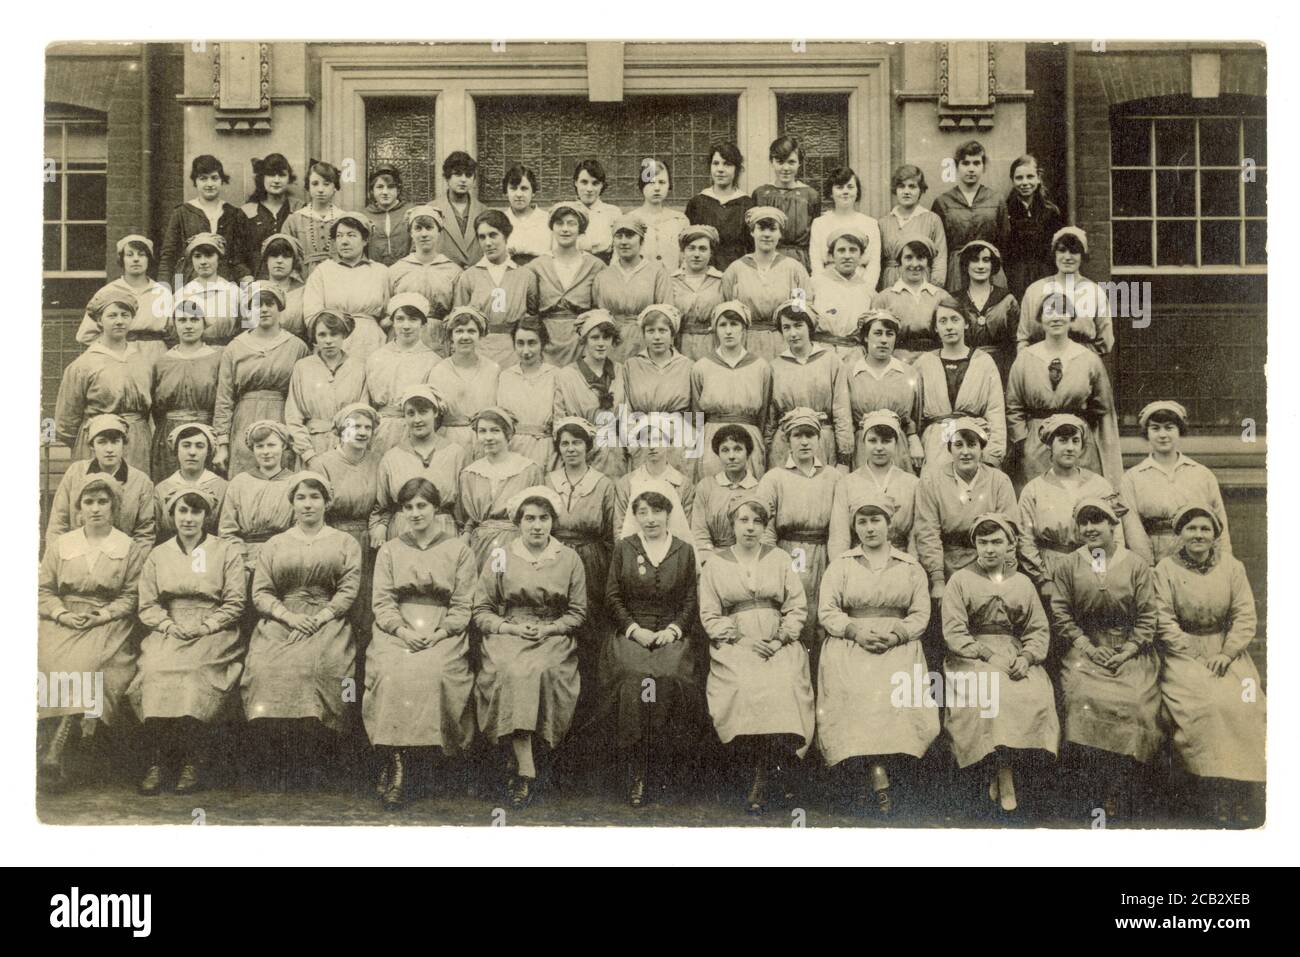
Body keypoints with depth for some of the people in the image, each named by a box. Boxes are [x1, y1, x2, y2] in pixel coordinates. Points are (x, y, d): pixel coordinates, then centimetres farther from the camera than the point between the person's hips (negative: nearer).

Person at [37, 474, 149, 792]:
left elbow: (130, 596, 3)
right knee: (50, 661, -29)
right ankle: (51, 753, -22)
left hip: (107, 623, -2)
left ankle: (54, 753, -28)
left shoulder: (131, 549, 9)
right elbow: (43, 590, 11)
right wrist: (62, 613, -7)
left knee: (85, 662, -32)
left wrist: (104, 615, -13)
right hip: (63, 621, 2)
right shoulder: (59, 545, 17)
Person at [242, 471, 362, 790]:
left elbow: (349, 590, 4)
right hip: (280, 622, 2)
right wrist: (290, 616, -8)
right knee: (267, 667, -28)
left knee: (320, 665, -32)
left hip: (328, 621, -2)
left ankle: (318, 760, -22)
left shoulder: (345, 543, 15)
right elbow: (260, 592, 10)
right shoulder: (274, 545, 21)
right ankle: (283, 763, -19)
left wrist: (319, 619, -11)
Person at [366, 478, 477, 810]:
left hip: (443, 634, -1)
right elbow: (382, 602, 8)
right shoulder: (389, 551, 19)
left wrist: (438, 634, -12)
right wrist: (403, 631, -11)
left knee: (434, 672, -32)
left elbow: (463, 605, 6)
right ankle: (397, 765, -27)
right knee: (393, 672, -30)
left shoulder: (458, 550, 13)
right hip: (397, 632, 2)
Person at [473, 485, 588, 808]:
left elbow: (577, 613, 10)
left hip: (554, 635, 0)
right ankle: (526, 771, -33)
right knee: (513, 672, -33)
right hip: (507, 634, 0)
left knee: (542, 671, -32)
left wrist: (547, 629, -7)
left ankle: (519, 765, -19)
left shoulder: (570, 559, 10)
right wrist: (513, 627, -8)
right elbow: (481, 612, 8)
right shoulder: (500, 559, 9)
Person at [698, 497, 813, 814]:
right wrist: (742, 640, -7)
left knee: (783, 686, -30)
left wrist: (779, 640, -6)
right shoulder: (716, 564, 13)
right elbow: (710, 615, 7)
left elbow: (797, 609, 10)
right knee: (745, 687, -31)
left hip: (779, 644, 1)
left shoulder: (780, 559, 16)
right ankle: (768, 773, -16)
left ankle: (763, 777, -17)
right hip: (734, 645, -1)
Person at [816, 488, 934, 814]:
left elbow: (921, 614, 9)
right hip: (850, 644, 0)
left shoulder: (910, 567, 17)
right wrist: (856, 630, -11)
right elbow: (826, 611, 6)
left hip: (898, 645, 0)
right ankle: (879, 779, -27)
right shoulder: (840, 565, 16)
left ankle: (865, 781, -20)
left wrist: (896, 634, -10)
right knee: (855, 692, -29)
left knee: (894, 690, -28)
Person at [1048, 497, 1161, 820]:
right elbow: (1061, 615, 3)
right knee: (1085, 698, -25)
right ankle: (1096, 799, -14)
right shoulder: (1068, 566, 7)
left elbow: (1147, 617, 3)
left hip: (1130, 650, 0)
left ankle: (1119, 799, -10)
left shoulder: (1136, 566, 6)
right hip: (1086, 648, 0)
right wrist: (1088, 647, -9)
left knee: (1133, 700, -23)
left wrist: (1127, 652, -9)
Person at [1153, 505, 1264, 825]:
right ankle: (1214, 791, -17)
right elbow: (1164, 623, -5)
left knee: (1244, 704, -23)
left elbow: (1245, 617, 3)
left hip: (1227, 652, 2)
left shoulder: (1233, 567, 9)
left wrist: (1226, 654, -11)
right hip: (1182, 653, -2)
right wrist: (1197, 656, -13)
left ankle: (1240, 793, -13)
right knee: (1206, 704, -28)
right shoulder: (1166, 569, 1)